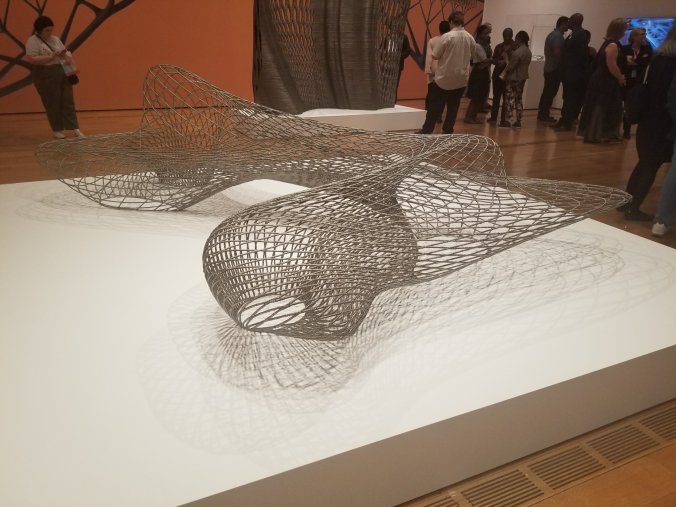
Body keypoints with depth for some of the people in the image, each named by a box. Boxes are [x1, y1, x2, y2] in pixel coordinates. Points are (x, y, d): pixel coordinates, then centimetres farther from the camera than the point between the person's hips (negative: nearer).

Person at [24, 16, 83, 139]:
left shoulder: (55, 39, 14)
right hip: (46, 76, -6)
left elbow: (66, 51, 19)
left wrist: (68, 57, -6)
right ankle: (58, 129, 9)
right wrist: (51, 57, -21)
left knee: (68, 101, 2)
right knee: (53, 103, 0)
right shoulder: (32, 41, -7)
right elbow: (31, 59, -16)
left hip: (63, 73, 6)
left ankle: (75, 128, 2)